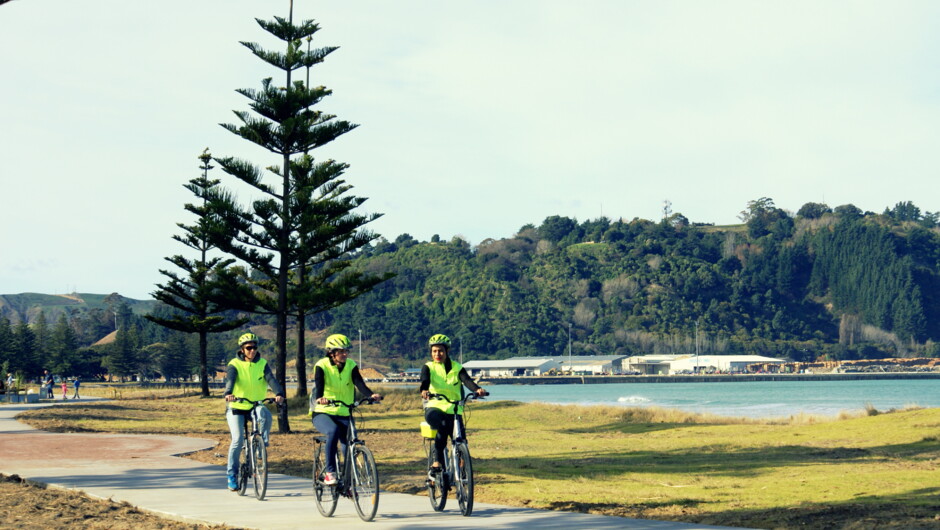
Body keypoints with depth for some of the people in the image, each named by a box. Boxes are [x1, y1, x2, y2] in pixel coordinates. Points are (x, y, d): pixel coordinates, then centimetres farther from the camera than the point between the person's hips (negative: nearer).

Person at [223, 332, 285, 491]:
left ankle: (262, 445, -12)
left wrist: (279, 393, -36)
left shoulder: (262, 364, 1)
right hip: (236, 408, -2)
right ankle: (232, 473, 2)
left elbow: (271, 379, -16)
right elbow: (230, 380, -25)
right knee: (238, 439, -15)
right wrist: (228, 393, -47)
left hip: (256, 406, 2)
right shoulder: (234, 364, -6)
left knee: (266, 415, -33)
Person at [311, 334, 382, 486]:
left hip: (343, 415, 4)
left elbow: (360, 383, -16)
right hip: (322, 413, -4)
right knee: (333, 431, -34)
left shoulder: (351, 365, 0)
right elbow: (318, 386, -27)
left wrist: (371, 395, -38)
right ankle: (329, 472, -28)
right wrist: (319, 398, -50)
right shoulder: (322, 366, -9)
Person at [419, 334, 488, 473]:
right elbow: (424, 381, -14)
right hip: (434, 408, -2)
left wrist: (477, 389, -34)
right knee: (442, 426, -35)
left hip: (453, 410, 2)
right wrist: (423, 390, -39)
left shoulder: (456, 368, 7)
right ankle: (438, 460, -25)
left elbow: (467, 380, -12)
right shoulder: (428, 367, 6)